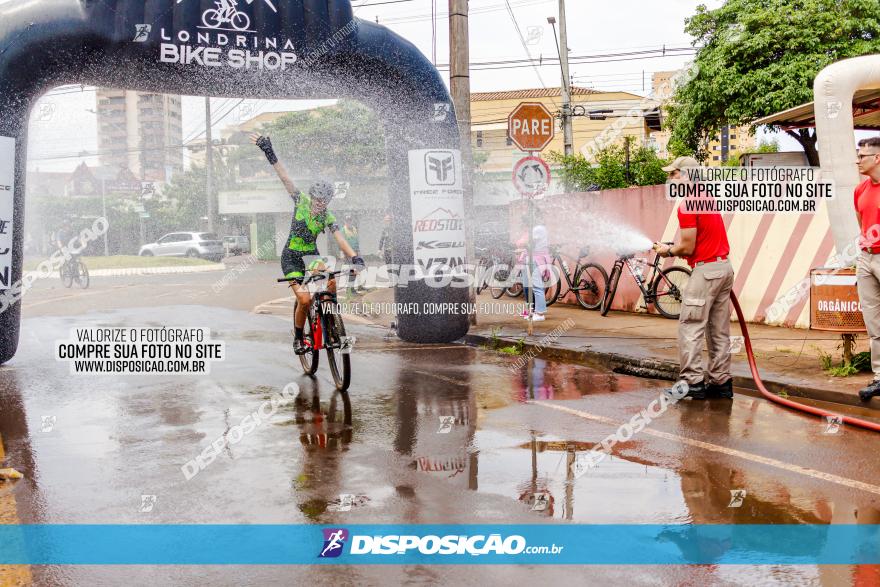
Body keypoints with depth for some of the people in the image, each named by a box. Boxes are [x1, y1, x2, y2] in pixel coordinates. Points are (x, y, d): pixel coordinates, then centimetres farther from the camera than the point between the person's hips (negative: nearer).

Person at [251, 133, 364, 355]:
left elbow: (341, 241, -21)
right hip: (291, 257, -2)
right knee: (305, 299, -21)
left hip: (312, 255, 2)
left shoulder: (328, 218, -10)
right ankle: (298, 337, 3)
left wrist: (355, 258, -39)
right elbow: (285, 177, -20)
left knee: (331, 283, -27)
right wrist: (270, 154, -29)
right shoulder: (301, 200, -12)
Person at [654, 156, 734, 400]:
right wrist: (676, 249, 13)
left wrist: (668, 251, 3)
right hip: (724, 266, 10)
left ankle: (692, 382, -6)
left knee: (690, 328, -6)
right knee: (719, 331, 11)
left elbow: (687, 247, -15)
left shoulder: (687, 206, -14)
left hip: (705, 269, -10)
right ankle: (721, 382, 15)